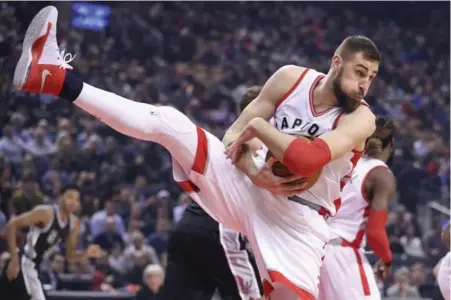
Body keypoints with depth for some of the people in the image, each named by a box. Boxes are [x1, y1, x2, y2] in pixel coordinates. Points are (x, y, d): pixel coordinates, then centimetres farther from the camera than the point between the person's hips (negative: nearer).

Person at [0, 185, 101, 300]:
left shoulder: (74, 223, 7)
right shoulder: (46, 212, -18)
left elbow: (70, 255, 14)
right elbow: (12, 225, -21)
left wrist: (86, 254, -9)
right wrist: (14, 259, -25)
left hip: (33, 266, 10)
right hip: (23, 264, -10)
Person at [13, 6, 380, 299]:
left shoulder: (361, 119, -15)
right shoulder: (290, 78, -1)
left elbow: (308, 160, -33)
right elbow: (235, 136, 1)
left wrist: (259, 126, -20)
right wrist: (254, 174, -20)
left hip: (299, 220, -3)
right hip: (252, 189, 3)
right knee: (168, 122, -10)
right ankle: (55, 77, -11)